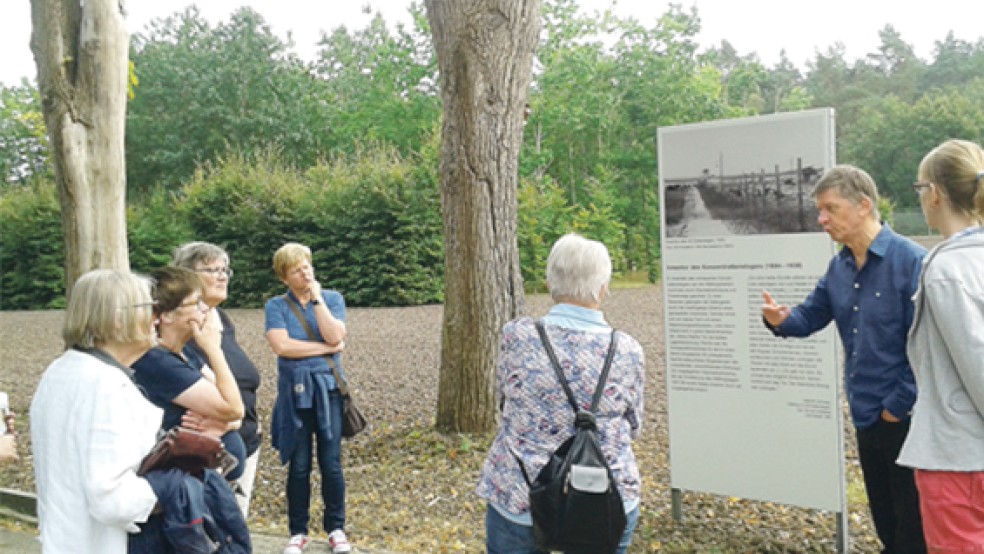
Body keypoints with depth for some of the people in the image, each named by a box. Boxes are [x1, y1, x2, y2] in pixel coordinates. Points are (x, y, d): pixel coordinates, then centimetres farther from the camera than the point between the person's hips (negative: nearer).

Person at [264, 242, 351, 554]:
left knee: (331, 464, 4)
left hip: (328, 388, 0)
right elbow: (281, 345, -15)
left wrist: (316, 298, -13)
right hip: (294, 391, 0)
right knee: (298, 466, 7)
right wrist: (327, 348, -12)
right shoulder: (276, 305, 0)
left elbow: (334, 336, -13)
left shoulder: (332, 298, 2)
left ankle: (336, 528, 21)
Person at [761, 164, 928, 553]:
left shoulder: (911, 261, -18)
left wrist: (898, 406, -16)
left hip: (905, 418, -7)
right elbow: (811, 316, 11)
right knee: (884, 519, 21)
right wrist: (782, 320, -12)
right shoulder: (839, 267, 6)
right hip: (866, 416, 7)